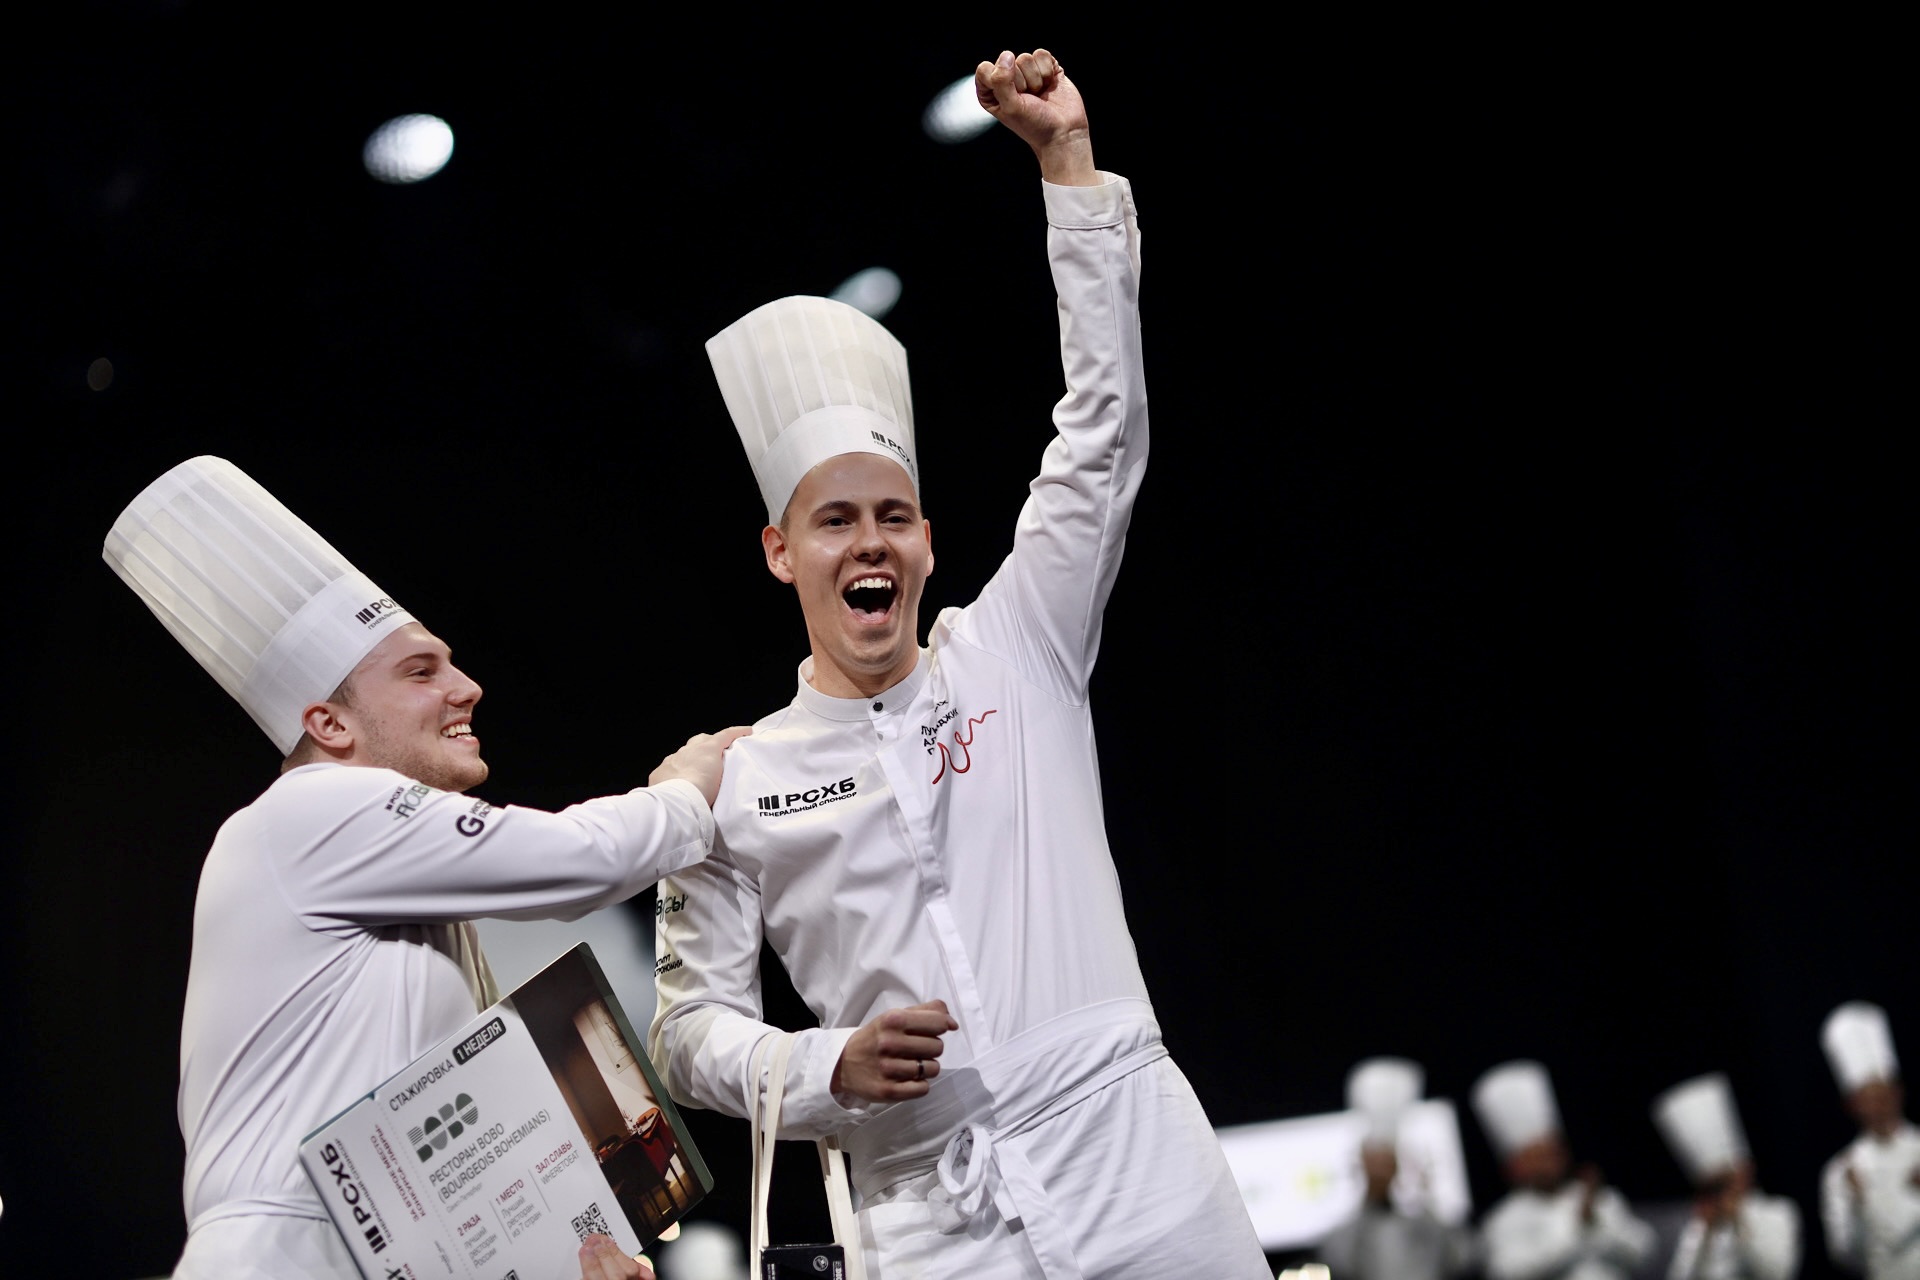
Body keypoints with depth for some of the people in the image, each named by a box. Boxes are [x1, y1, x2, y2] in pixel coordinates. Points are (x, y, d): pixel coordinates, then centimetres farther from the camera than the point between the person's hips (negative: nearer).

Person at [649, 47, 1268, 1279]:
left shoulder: (1014, 653, 7)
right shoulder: (735, 787, 7)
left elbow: (1106, 433, 2)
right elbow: (692, 1031, 10)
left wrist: (1069, 161, -2)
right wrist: (833, 1068, -10)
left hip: (1142, 1177, 0)